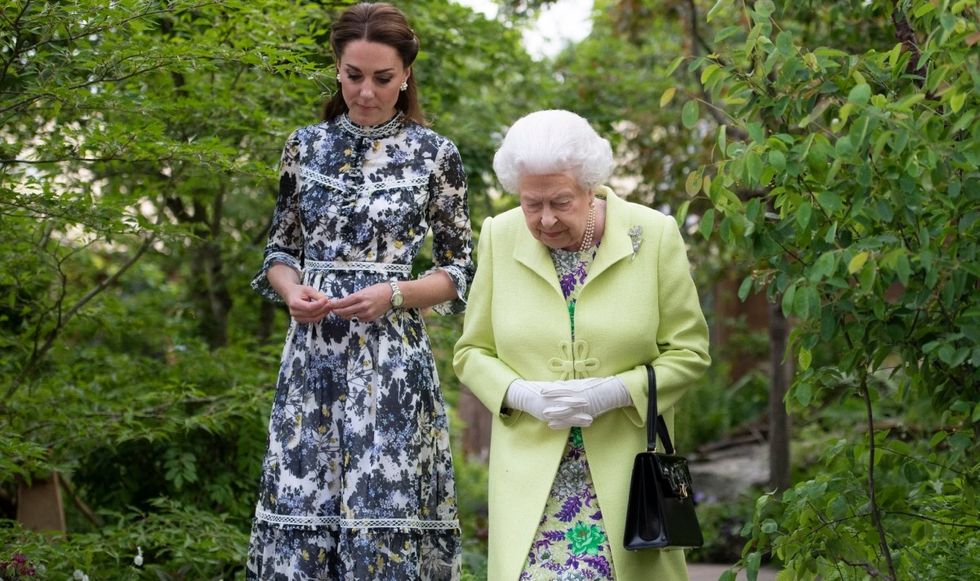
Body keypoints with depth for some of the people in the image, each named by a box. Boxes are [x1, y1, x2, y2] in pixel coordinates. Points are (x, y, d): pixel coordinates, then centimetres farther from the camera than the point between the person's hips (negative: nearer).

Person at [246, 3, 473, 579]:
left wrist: (393, 295, -13)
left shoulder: (435, 155, 1)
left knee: (384, 514, -5)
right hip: (313, 356, 2)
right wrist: (292, 291, -8)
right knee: (301, 510, 0)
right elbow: (280, 251, 14)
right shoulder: (306, 145, 8)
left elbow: (459, 273, 4)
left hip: (392, 359, -2)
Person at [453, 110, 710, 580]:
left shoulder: (654, 236, -5)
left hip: (626, 475, -1)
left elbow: (688, 351, 0)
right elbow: (472, 351, 7)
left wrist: (613, 393, -15)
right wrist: (524, 396, -12)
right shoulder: (499, 237, 0)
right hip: (531, 472, 1)